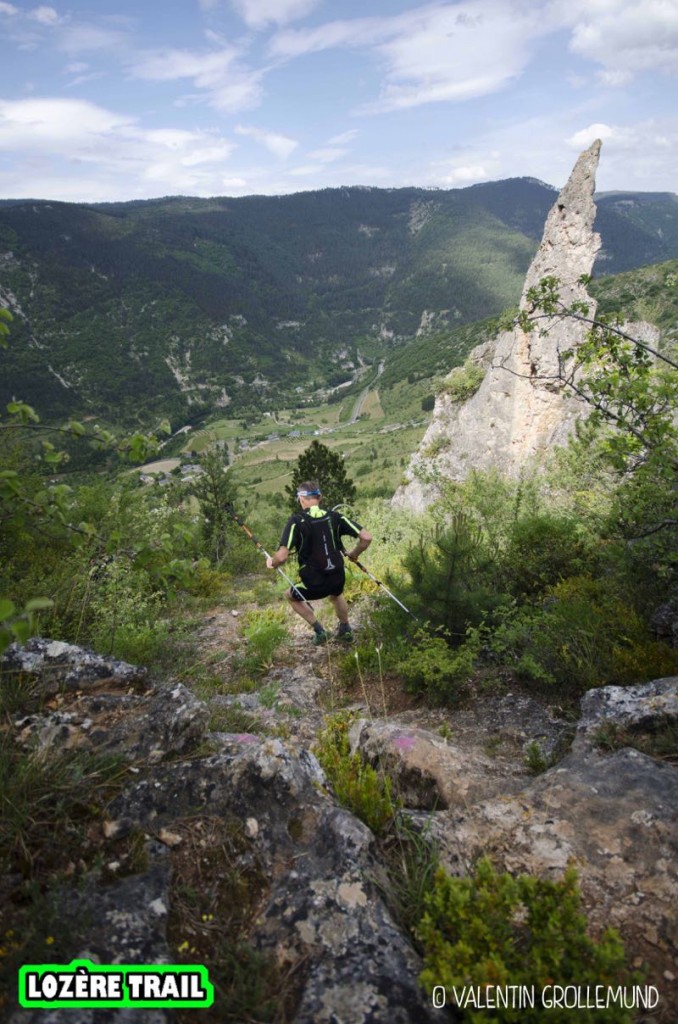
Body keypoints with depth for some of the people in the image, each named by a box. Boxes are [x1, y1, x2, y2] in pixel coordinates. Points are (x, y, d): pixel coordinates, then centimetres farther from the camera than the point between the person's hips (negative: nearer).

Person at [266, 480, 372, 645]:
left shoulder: (296, 521, -14)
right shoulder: (335, 516, -4)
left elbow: (282, 556, -21)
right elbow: (366, 538, -6)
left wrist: (272, 562, 2)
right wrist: (354, 554, 13)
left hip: (314, 584, -4)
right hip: (338, 580, 4)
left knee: (291, 596, 29)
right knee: (336, 594, 40)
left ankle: (319, 631, 21)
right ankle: (346, 630, 47)